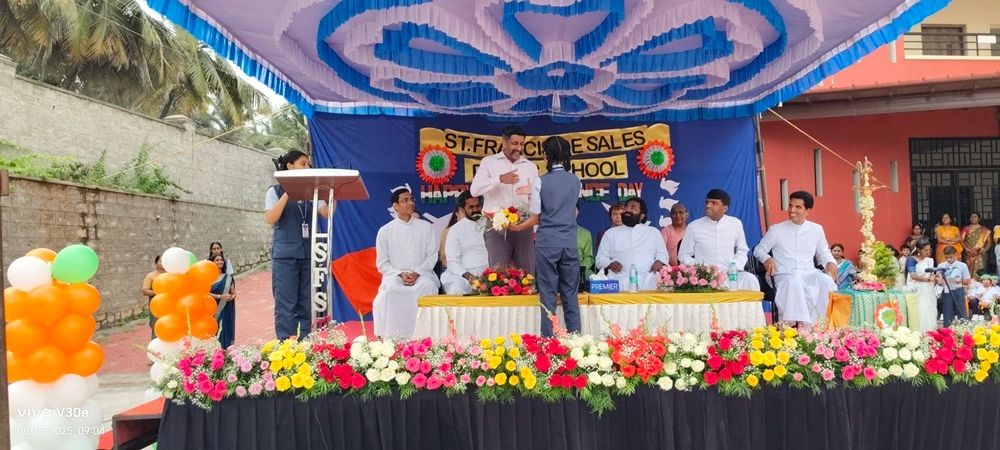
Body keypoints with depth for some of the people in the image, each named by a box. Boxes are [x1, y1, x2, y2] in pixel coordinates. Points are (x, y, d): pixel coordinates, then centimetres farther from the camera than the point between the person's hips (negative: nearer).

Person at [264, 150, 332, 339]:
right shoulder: (276, 191, 5)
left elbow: (328, 213, 0)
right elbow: (270, 219, -10)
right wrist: (288, 193, -14)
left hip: (308, 254, 4)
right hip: (285, 255, -4)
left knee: (307, 306, 5)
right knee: (286, 306, -5)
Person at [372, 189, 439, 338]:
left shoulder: (425, 226, 9)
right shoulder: (385, 231, 6)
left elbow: (432, 255, 6)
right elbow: (382, 264, 6)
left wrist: (417, 273, -11)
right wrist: (400, 274, -11)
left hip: (421, 274, 1)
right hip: (395, 274, 0)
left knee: (428, 286, -35)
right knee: (391, 289, -35)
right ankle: (395, 335, -29)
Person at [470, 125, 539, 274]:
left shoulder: (531, 166, 14)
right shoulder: (489, 162, 5)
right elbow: (475, 190, -7)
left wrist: (532, 191, -12)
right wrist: (499, 179, -19)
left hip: (524, 227, 3)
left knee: (527, 274, 3)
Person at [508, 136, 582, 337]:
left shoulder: (541, 182, -6)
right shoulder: (576, 181, 6)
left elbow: (535, 218, -3)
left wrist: (516, 228, 15)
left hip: (547, 244, -3)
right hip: (570, 243, 3)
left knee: (548, 294, 2)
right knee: (570, 294, 8)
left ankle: (549, 340, 4)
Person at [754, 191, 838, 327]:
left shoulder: (817, 229, 10)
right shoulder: (776, 230, 2)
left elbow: (823, 252, 22)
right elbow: (758, 249, 10)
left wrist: (830, 262, -1)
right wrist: (767, 259, -13)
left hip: (809, 273, 3)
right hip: (785, 274, -3)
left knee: (826, 281, -30)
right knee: (793, 282, -39)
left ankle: (816, 323, -25)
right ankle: (798, 323, -40)